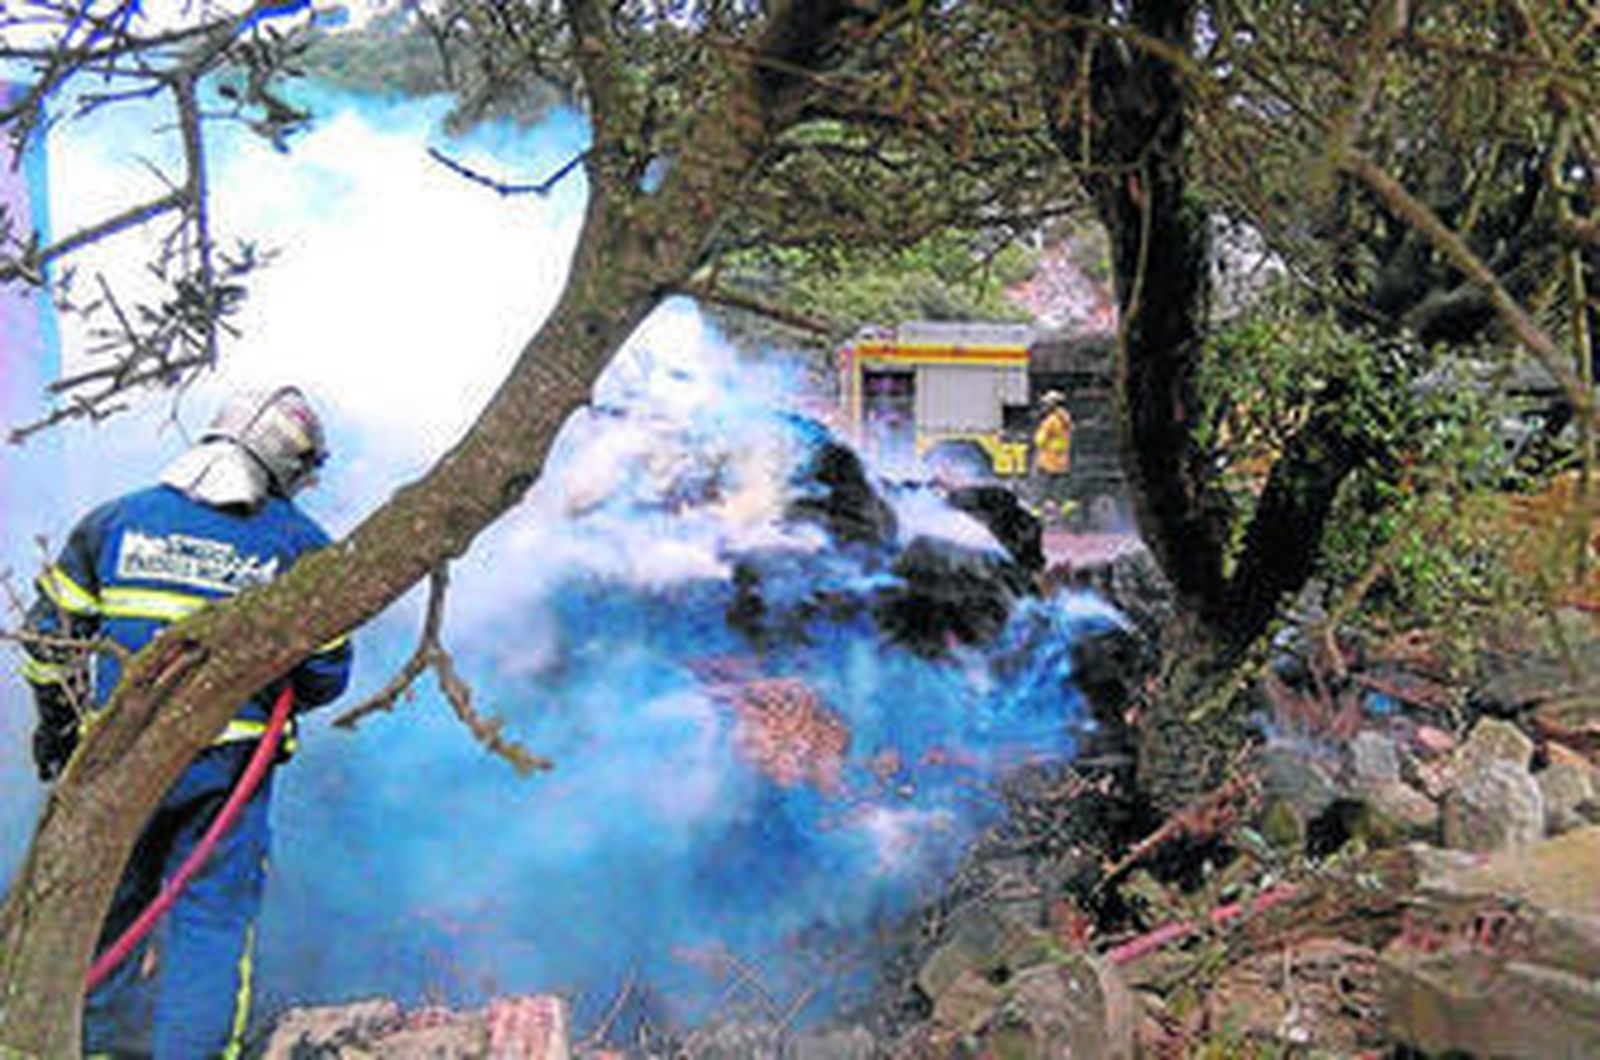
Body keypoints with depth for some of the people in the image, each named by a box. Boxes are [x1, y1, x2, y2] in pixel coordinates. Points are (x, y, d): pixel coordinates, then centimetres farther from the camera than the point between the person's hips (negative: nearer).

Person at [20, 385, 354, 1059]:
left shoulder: (119, 517, 6)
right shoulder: (298, 543, -2)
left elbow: (50, 629, 9)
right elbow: (324, 673, -1)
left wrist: (55, 721, 23)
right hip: (228, 763, -3)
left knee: (114, 906, 18)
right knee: (214, 914, 6)